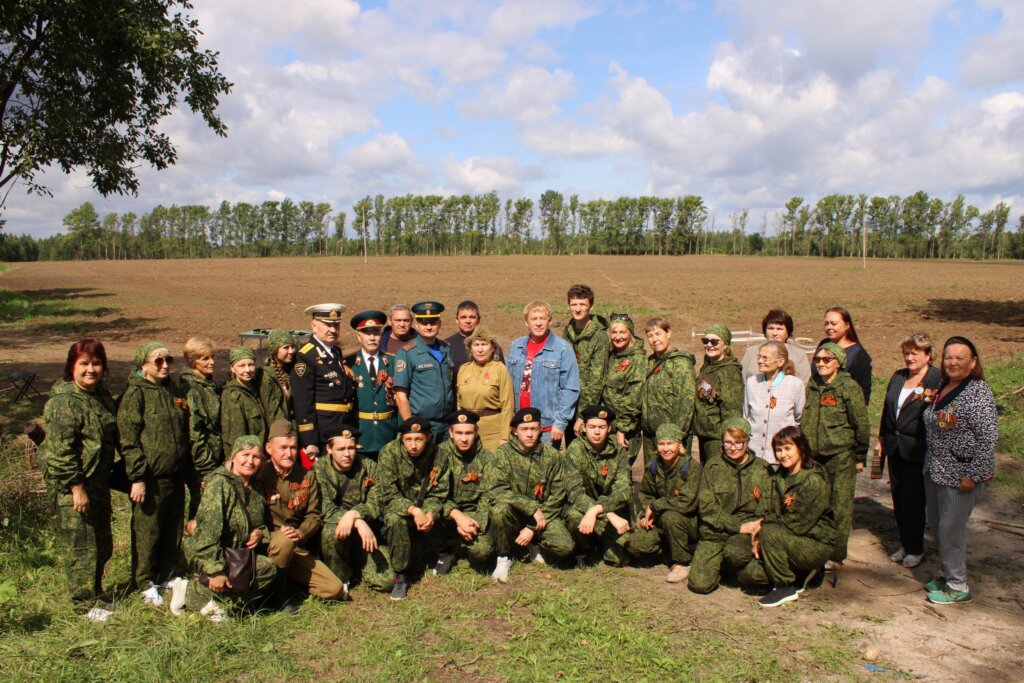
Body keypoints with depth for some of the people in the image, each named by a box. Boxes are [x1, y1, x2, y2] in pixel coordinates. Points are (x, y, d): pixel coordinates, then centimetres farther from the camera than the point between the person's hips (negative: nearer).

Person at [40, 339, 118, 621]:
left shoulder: (102, 395, 10)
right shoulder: (64, 401, -17)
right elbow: (61, 449, -21)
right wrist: (77, 487, -21)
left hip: (98, 480, 9)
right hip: (70, 484, -8)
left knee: (103, 544, 17)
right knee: (81, 546, 1)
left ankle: (96, 594, 33)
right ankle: (87, 604, 15)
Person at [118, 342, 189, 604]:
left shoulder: (175, 391, 11)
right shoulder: (135, 394, -10)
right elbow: (128, 440, -14)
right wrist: (137, 478, -17)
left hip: (175, 475, 6)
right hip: (151, 478, -6)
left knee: (174, 528, 15)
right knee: (147, 530, 4)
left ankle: (170, 575, 30)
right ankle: (145, 584, 19)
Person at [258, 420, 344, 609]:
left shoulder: (307, 476, 6)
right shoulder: (260, 475, -8)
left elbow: (314, 515, 5)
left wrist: (300, 533, -16)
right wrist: (272, 534, -23)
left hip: (297, 549, 4)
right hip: (266, 546, -4)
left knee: (335, 589, -10)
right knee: (284, 541, -39)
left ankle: (286, 577, 11)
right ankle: (278, 595, -15)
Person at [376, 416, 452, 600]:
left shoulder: (438, 456, -11)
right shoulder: (389, 453, -17)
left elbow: (438, 495, -7)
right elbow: (389, 495, -19)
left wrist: (431, 514, -29)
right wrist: (413, 510, -34)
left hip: (426, 508, 3)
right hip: (398, 506, -3)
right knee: (395, 520, -33)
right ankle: (401, 575, -16)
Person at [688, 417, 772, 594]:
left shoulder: (761, 469, 5)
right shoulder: (712, 466, 3)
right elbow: (706, 506, -5)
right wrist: (736, 525, -15)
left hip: (747, 530, 0)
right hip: (714, 531, 0)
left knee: (734, 552, -35)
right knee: (699, 584, -17)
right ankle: (720, 564, 16)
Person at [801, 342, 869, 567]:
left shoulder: (849, 387, -6)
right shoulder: (811, 386, 9)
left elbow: (861, 423, -4)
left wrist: (860, 456, -3)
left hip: (841, 457, -4)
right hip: (813, 456, 5)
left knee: (840, 508, 3)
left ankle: (835, 555, 14)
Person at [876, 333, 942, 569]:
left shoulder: (937, 379, -9)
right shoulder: (897, 377, 12)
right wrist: (882, 439, 17)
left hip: (917, 450, -6)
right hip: (895, 448, 6)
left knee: (913, 500, 3)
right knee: (898, 498, 13)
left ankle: (915, 549, 20)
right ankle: (905, 544, 27)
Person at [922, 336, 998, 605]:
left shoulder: (978, 393, -17)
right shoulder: (942, 388, 7)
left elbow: (989, 437, -21)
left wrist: (973, 475, -21)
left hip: (961, 475, -8)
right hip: (934, 471, 8)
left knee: (951, 529, 1)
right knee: (937, 525, 16)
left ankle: (958, 587, 16)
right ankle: (947, 574, 33)